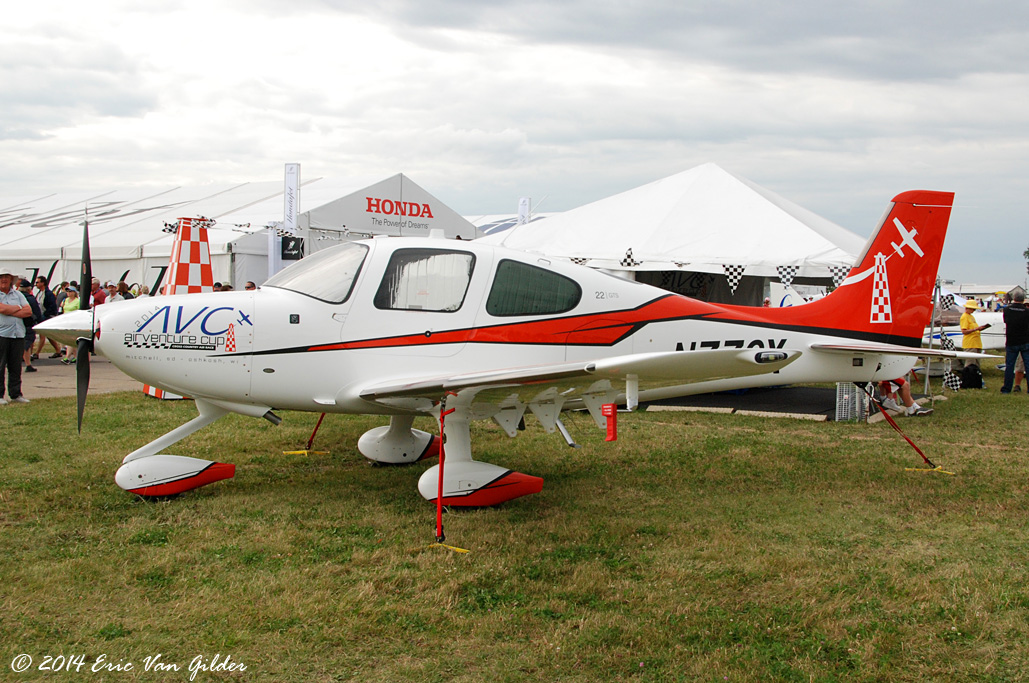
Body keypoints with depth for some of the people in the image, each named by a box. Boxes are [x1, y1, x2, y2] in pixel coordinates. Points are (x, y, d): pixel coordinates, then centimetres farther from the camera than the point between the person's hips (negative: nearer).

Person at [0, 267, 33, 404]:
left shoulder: (18, 294, 15)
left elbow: (28, 311, 4)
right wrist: (18, 308, -1)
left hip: (18, 335, 4)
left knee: (16, 367, 7)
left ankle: (16, 394, 13)